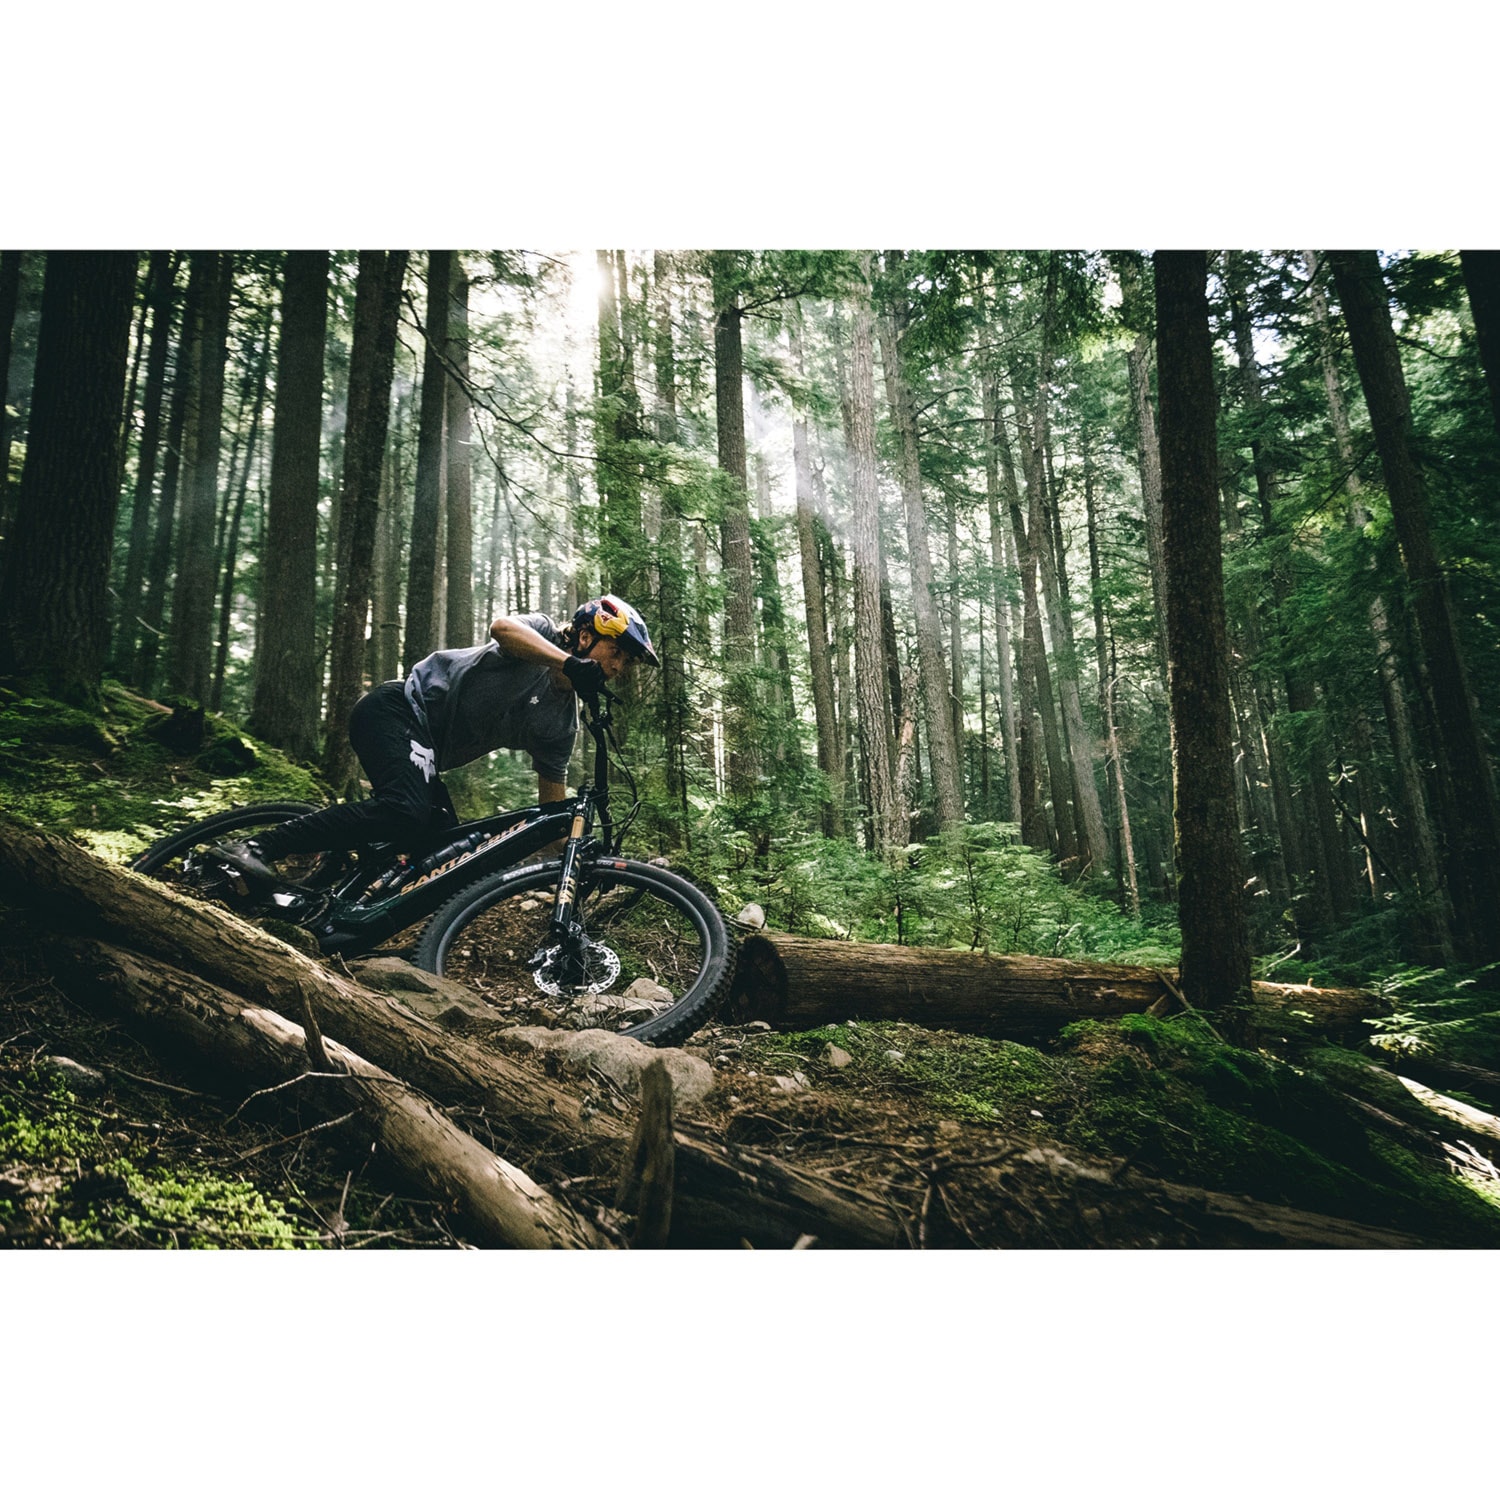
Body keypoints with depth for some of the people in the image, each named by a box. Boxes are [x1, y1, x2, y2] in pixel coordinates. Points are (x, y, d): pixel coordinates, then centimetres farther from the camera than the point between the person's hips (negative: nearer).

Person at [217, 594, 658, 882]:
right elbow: (502, 626, -31)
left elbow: (553, 802, 11)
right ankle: (256, 847, -29)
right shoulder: (543, 632, -6)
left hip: (426, 750, 9)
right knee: (404, 812, -32)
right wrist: (572, 664, -42)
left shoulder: (561, 725, 9)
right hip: (398, 709, -9)